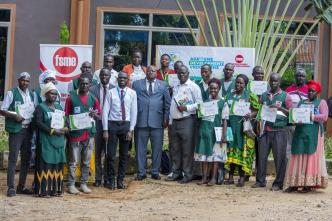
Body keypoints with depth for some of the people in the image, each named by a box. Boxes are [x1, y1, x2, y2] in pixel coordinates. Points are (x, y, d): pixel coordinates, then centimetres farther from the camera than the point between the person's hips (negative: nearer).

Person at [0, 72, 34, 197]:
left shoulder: (32, 94, 12)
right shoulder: (11, 93, -3)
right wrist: (14, 116, -19)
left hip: (28, 129, 6)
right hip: (16, 129, -6)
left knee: (26, 158, 8)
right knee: (13, 158, -6)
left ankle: (21, 186, 17)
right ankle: (10, 187, -3)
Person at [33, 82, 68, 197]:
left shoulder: (59, 107, 18)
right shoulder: (40, 107, 0)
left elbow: (66, 120, 16)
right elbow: (39, 123, -11)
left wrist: (65, 128, -7)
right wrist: (53, 131, -19)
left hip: (59, 140, 6)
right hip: (46, 141, -6)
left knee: (58, 164, 5)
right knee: (46, 164, -8)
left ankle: (56, 189, 10)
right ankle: (43, 190, -5)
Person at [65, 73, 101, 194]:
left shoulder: (93, 98, 8)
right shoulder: (71, 97, -1)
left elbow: (98, 116, 11)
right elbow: (66, 115, 0)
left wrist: (94, 115, -11)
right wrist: (68, 127, -16)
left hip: (89, 134, 4)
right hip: (75, 134, -3)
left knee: (86, 162, 9)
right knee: (73, 161, 0)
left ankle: (84, 184, 17)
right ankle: (71, 184, 6)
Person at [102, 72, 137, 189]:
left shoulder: (132, 93, 3)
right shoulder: (111, 92, -1)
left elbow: (134, 112, 2)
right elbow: (105, 111, -1)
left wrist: (131, 130, -4)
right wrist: (105, 130, -6)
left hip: (126, 124, 2)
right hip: (112, 124, -1)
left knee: (124, 155, 8)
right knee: (111, 154, 1)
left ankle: (120, 180, 19)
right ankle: (111, 180, 13)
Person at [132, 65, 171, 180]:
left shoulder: (163, 85, 12)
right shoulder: (137, 84, 11)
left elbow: (167, 103, 10)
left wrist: (166, 118, 2)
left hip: (157, 121, 1)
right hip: (141, 121, 0)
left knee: (157, 148, 4)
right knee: (140, 148, 2)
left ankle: (155, 172, 13)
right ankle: (141, 172, 10)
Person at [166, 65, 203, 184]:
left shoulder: (193, 86, -2)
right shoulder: (175, 88, 18)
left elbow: (199, 103, -9)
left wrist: (186, 108, -19)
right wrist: (170, 120, 15)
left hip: (187, 121, -7)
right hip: (175, 121, 7)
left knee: (187, 149, -4)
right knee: (175, 149, 10)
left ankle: (187, 175, 1)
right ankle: (176, 173, 18)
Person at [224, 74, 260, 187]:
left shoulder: (250, 96, 2)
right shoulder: (229, 96, 14)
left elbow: (256, 110, -3)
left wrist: (250, 115, -22)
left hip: (243, 127, -4)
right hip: (231, 126, 4)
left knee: (242, 151, -5)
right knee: (231, 151, 4)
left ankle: (242, 178, -1)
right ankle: (231, 177, 9)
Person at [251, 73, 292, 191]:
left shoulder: (285, 96, 3)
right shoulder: (264, 96, 14)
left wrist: (280, 107, -15)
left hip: (279, 131, -4)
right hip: (265, 130, 4)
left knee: (279, 158, -2)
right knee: (261, 156, 4)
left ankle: (278, 183, 5)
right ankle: (260, 180, 13)